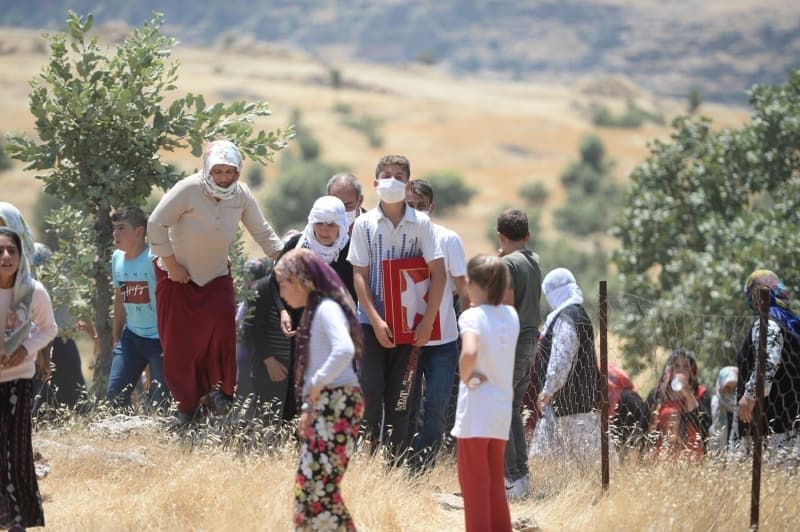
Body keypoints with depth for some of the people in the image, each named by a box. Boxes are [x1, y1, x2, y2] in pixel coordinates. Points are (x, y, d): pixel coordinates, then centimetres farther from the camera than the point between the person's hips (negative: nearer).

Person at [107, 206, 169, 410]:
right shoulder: (117, 258, 5)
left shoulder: (154, 259, -17)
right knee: (114, 392, 1)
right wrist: (116, 337, 18)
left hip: (159, 339, -7)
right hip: (131, 337, 7)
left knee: (159, 400, -5)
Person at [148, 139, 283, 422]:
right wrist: (171, 265, -17)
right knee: (179, 343, 2)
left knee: (222, 330, -19)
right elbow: (156, 224, -21)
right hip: (178, 277, -3)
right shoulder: (188, 189, -24)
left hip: (216, 276, 3)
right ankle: (185, 405, 18)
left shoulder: (242, 195, -10)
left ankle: (218, 390, -2)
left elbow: (263, 233, 0)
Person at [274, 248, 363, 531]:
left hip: (338, 404, -10)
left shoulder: (327, 309, -11)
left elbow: (345, 350, -29)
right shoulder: (313, 311, 18)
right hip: (323, 406, 10)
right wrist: (308, 406, 12)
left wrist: (316, 384, -21)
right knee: (307, 484, 10)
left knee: (318, 486, -13)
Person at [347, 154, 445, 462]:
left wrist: (428, 321, -8)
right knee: (371, 391, -7)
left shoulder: (420, 224, -1)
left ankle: (395, 463, 9)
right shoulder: (365, 224, 0)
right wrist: (376, 321, -11)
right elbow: (359, 275, -2)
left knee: (399, 396, 3)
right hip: (372, 322, 0)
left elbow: (438, 273, -2)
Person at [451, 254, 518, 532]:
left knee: (473, 483, 1)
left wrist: (465, 376, -15)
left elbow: (469, 352, -34)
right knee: (495, 482, 18)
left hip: (476, 410, -6)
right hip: (502, 408, 6)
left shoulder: (472, 316, -15)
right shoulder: (511, 315, 5)